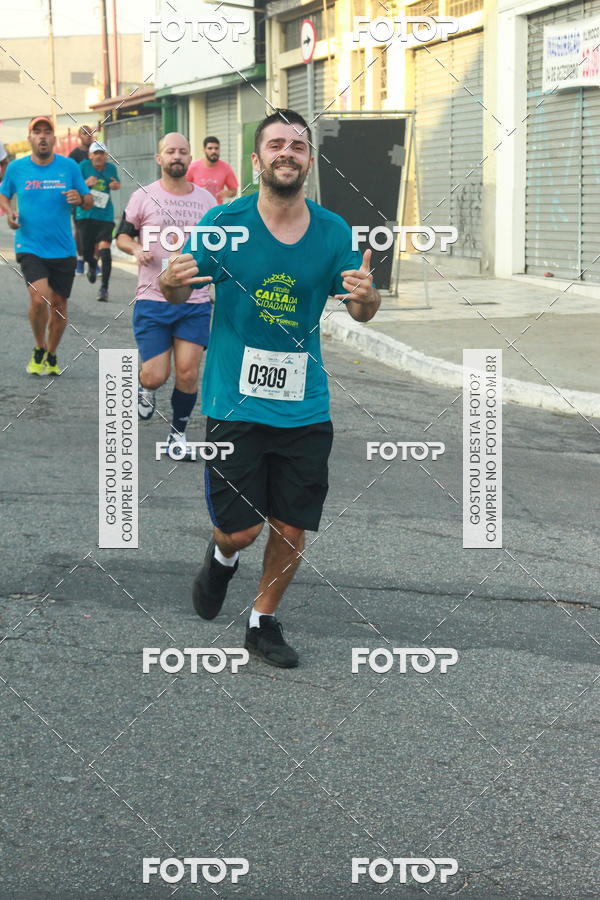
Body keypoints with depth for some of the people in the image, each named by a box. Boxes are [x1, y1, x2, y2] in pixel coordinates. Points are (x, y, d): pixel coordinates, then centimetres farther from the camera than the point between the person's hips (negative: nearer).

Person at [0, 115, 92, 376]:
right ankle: (39, 350, 5)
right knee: (39, 298, -21)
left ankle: (51, 356, 32)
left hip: (63, 250, 2)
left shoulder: (69, 166, 0)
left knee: (59, 305, 10)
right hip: (30, 247, -2)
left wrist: (80, 199, -16)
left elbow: (89, 201, 6)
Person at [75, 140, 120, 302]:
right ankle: (92, 265, 43)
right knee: (87, 252, 2)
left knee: (104, 247, -15)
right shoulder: (84, 166, -3)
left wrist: (116, 185, -1)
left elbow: (117, 183, 23)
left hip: (105, 215, 0)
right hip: (85, 214, 0)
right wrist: (86, 183, -22)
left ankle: (104, 288, -10)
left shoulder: (111, 168, 4)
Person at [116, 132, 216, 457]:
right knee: (155, 375, -7)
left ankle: (178, 433, 19)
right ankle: (144, 388, 31)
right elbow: (122, 235, 9)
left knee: (188, 373, -3)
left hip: (195, 302, 2)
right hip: (152, 300, -2)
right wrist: (136, 249, -11)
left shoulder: (206, 199, 8)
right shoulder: (143, 197, 1)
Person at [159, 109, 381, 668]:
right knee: (241, 529, -3)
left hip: (304, 406, 2)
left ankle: (263, 622, 29)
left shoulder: (333, 232, 0)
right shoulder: (225, 223, -6)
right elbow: (179, 295, 2)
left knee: (292, 529, 6)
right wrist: (172, 282, -22)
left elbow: (361, 313, 6)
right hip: (235, 401, -2)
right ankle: (223, 556, 34)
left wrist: (367, 298, -19)